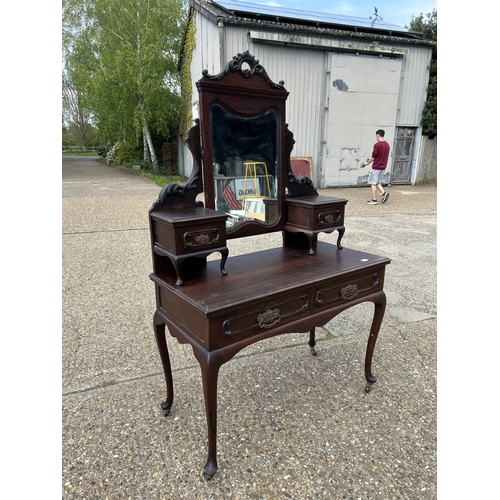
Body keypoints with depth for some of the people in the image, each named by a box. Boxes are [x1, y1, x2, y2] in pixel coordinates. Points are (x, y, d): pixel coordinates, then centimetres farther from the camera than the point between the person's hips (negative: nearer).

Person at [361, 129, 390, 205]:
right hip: (383, 167, 8)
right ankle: (384, 193, 2)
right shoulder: (387, 144, 9)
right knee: (377, 182, 20)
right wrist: (370, 160, 22)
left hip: (376, 167, -8)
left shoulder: (377, 144, -16)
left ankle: (374, 200, 4)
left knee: (373, 183, 1)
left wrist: (367, 163, 2)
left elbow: (373, 157, -14)